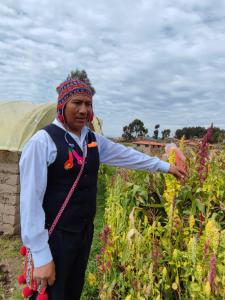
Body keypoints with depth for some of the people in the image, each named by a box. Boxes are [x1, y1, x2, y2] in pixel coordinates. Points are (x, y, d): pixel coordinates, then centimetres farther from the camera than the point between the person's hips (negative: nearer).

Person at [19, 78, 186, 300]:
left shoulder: (93, 140, 3)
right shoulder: (42, 141, -18)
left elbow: (126, 154, 13)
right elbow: (30, 201, -19)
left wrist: (165, 167, 20)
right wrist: (41, 257, -18)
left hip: (85, 232, 6)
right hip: (55, 237, -6)